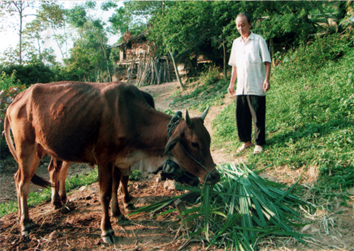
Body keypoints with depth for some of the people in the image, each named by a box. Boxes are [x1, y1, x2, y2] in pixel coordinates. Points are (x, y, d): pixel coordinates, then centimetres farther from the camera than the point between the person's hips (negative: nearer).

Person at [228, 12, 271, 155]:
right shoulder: (236, 42, 14)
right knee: (241, 116, 8)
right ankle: (246, 141, 23)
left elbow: (267, 62, -4)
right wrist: (232, 83, 17)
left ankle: (259, 143, 14)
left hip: (256, 87, -5)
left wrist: (266, 80, -14)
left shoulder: (258, 40, -1)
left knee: (258, 116, 0)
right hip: (241, 87, 5)